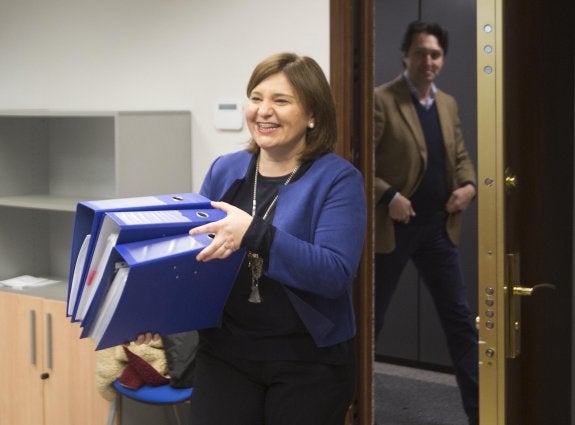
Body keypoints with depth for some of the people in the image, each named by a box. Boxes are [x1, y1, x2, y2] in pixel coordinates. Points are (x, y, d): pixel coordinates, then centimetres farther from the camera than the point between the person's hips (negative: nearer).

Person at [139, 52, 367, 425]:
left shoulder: (338, 179, -10)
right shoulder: (224, 171, 6)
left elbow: (336, 274, -21)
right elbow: (194, 250, 13)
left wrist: (253, 234, -30)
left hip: (308, 359, -3)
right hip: (225, 352, 4)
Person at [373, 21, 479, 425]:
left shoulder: (448, 104, 9)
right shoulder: (380, 100, -12)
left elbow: (460, 156, 18)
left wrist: (468, 185, -2)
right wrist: (388, 196, -23)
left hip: (439, 226, 6)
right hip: (391, 226, -6)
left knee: (461, 319, 6)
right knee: (370, 318, 8)